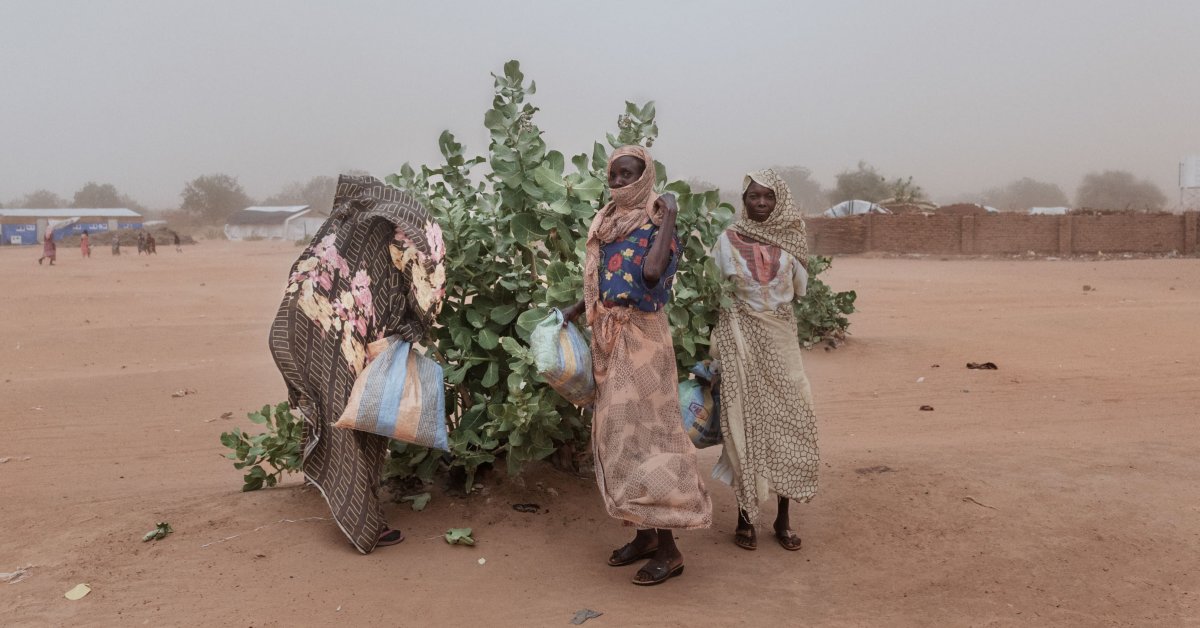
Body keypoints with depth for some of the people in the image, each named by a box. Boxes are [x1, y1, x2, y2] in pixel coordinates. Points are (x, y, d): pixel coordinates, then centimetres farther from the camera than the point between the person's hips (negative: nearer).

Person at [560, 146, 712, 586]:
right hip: (608, 340, 8)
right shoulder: (606, 224, 12)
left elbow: (652, 273, -31)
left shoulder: (654, 224, -10)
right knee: (619, 433, 11)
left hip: (640, 341, -8)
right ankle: (646, 534, 24)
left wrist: (668, 219, -22)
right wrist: (572, 311, 6)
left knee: (642, 431, -6)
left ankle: (668, 549, 4)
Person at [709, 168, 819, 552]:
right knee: (746, 423, 0)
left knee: (787, 422, 1)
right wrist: (716, 346, -1)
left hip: (781, 340, 2)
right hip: (741, 341, -2)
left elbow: (802, 291, 11)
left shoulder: (790, 242, 4)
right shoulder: (728, 241, -1)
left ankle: (783, 518, 14)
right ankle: (745, 518, 11)